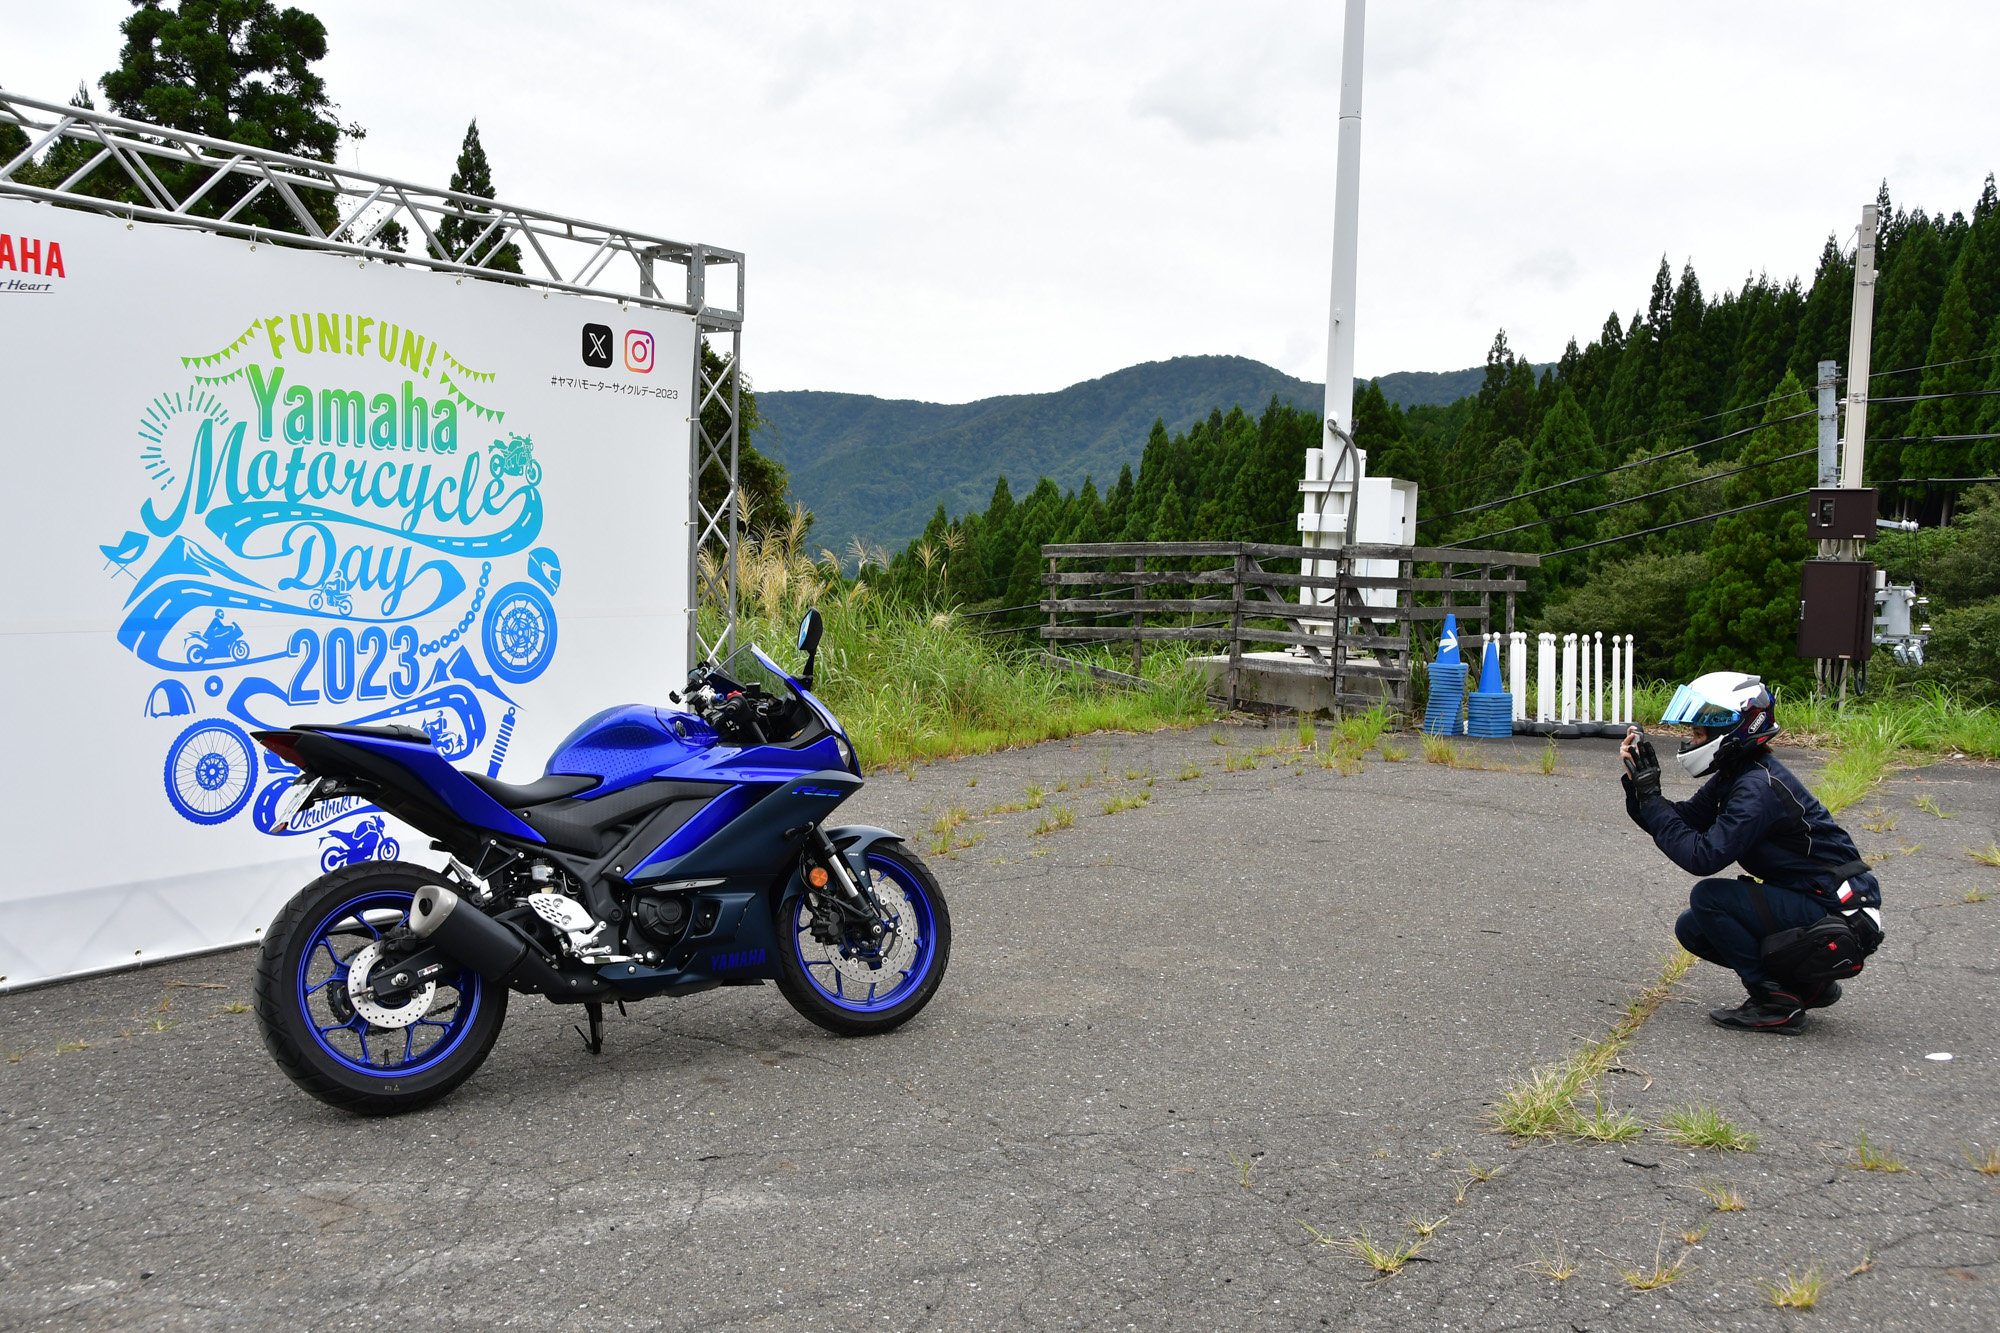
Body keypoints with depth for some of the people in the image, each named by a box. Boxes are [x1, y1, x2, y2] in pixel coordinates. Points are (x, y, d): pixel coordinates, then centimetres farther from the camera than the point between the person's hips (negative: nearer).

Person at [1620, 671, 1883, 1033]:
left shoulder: (1759, 787, -25)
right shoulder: (1731, 777, 5)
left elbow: (1703, 856, -30)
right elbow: (1682, 820, 8)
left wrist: (1651, 797, -25)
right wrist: (1637, 782, -6)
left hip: (1840, 916, -10)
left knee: (1709, 896, -20)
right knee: (1692, 930, 8)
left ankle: (1776, 1002, -9)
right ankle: (1806, 984, 15)